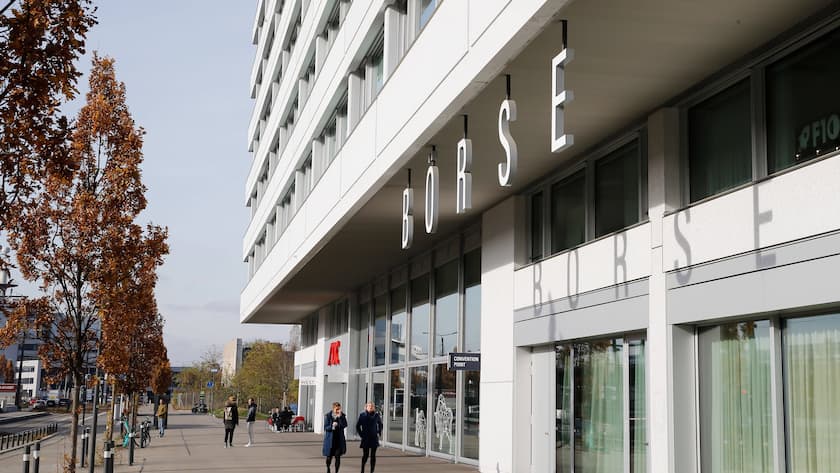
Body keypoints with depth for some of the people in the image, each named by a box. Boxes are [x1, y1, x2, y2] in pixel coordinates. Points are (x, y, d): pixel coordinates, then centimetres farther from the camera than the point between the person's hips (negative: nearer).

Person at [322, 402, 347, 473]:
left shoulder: (342, 416, 0)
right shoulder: (328, 416, -5)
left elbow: (344, 425, -14)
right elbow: (326, 428, -6)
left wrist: (340, 417, -21)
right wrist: (332, 426, -25)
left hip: (339, 439, 1)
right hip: (330, 439, 0)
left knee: (338, 457, -8)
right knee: (329, 456, 11)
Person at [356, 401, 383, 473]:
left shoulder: (376, 415, 2)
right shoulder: (362, 415, -4)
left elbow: (380, 424, 17)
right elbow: (358, 426, 2)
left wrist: (379, 432, 9)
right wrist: (361, 434, -3)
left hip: (374, 438, 2)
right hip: (365, 438, -2)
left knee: (373, 455, 2)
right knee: (365, 455, -1)